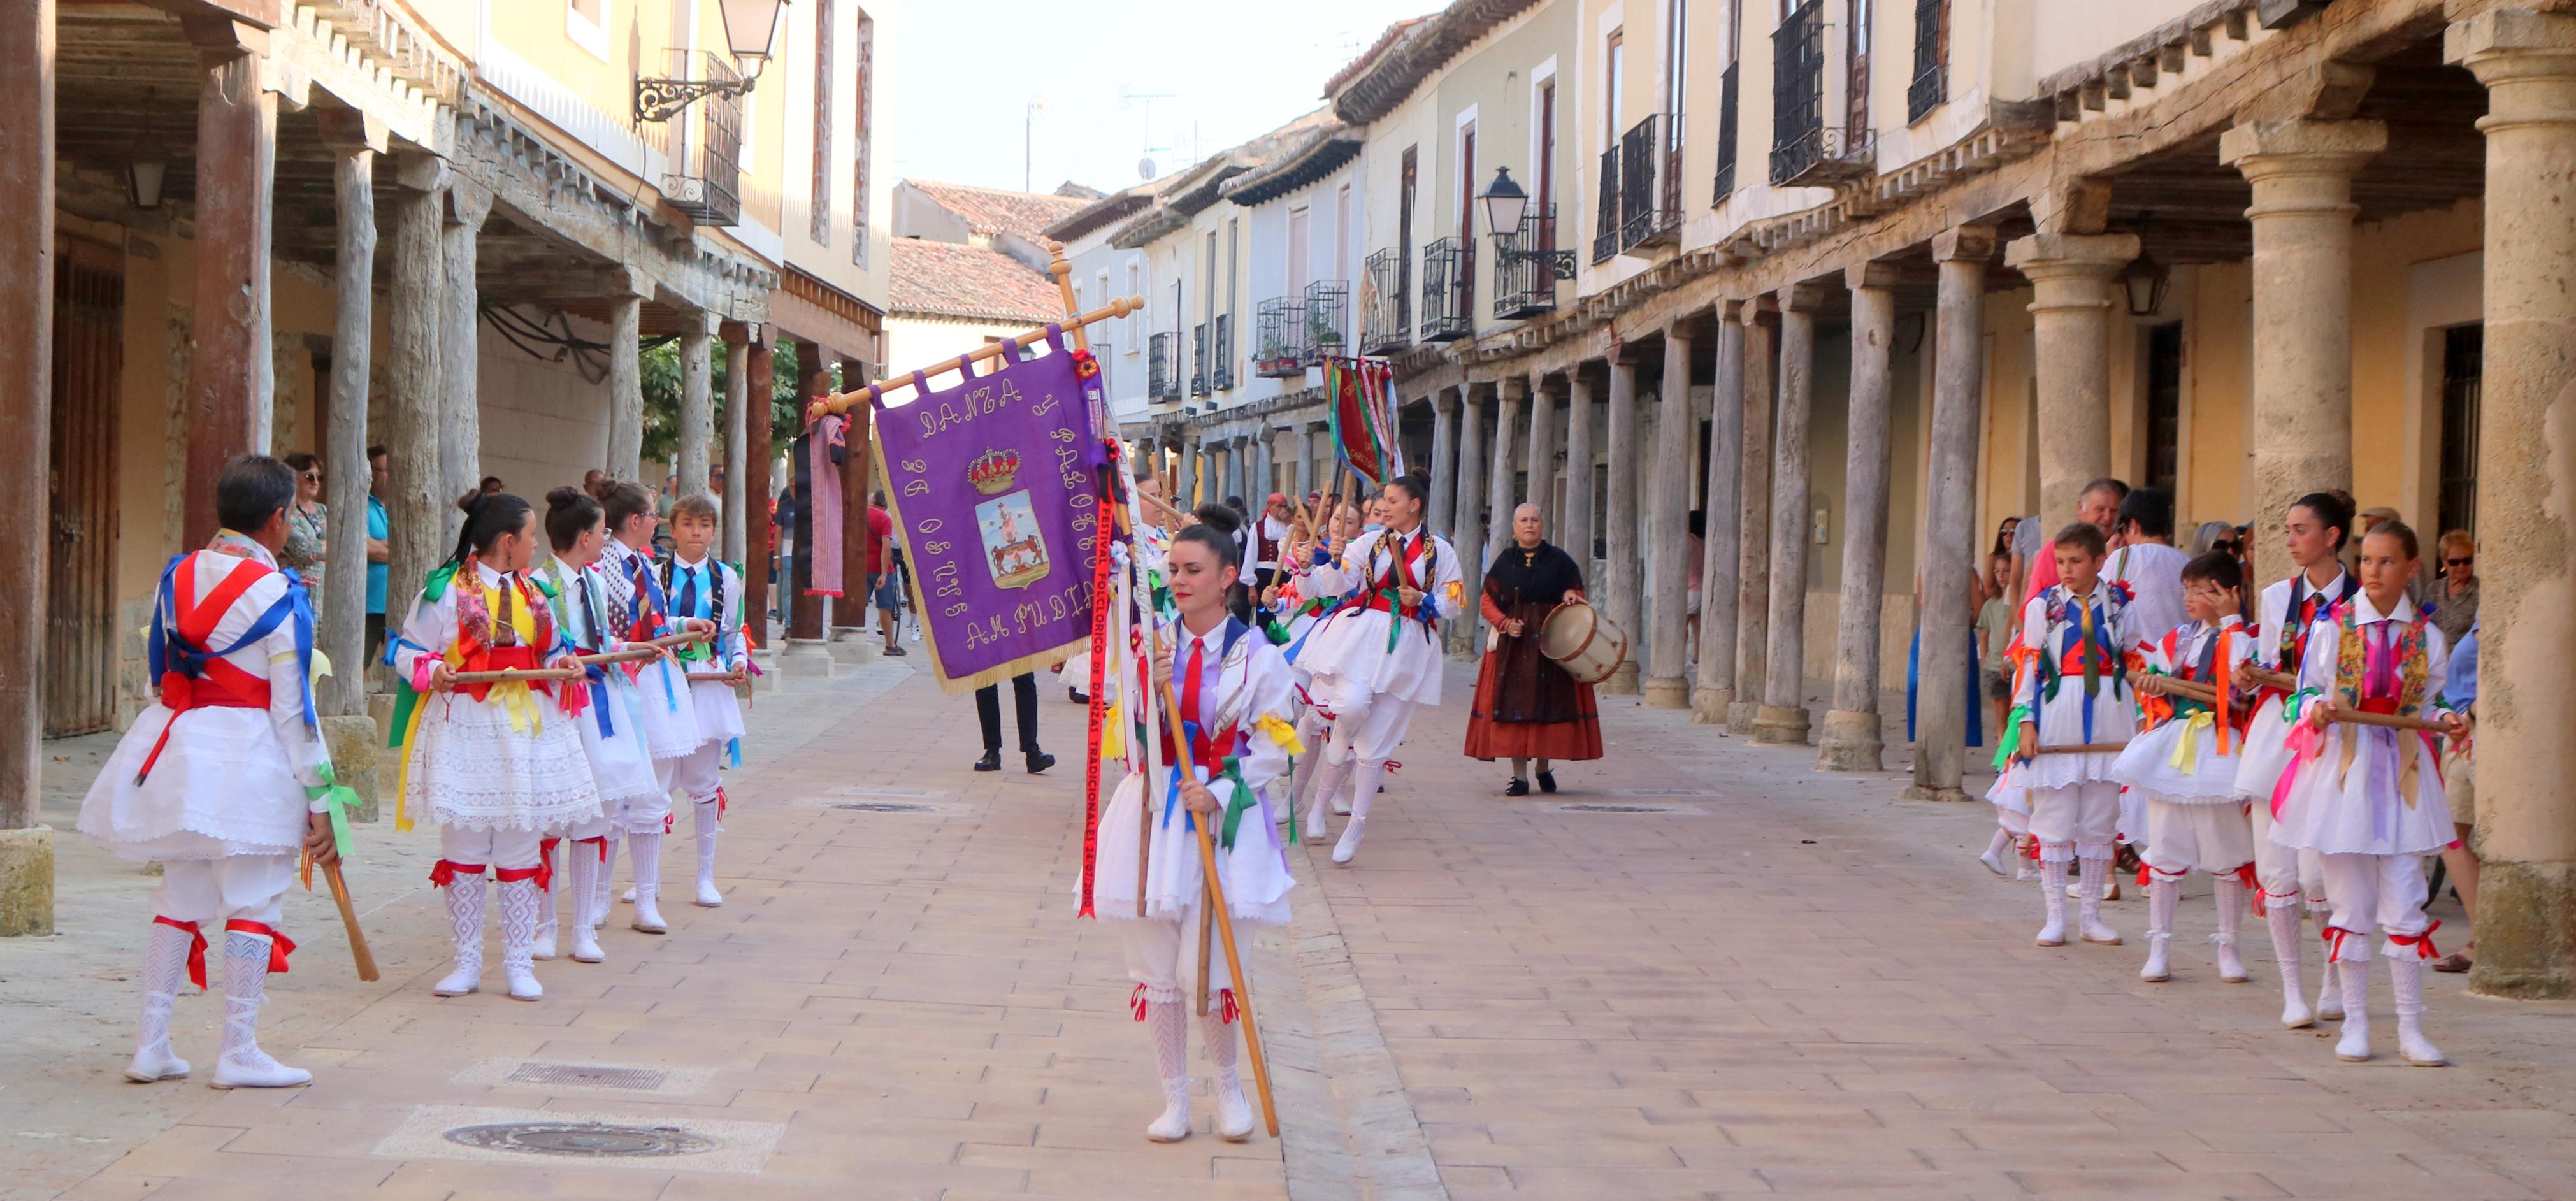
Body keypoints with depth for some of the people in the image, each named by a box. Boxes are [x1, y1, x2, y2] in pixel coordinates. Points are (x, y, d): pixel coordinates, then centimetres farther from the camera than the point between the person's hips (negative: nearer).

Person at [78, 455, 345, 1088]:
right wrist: (319, 800, -9)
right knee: (252, 905, 3)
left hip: (175, 750, 6)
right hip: (249, 760, -6)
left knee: (178, 898, 15)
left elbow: (161, 673, 13)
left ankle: (151, 1044, 17)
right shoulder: (280, 595, -12)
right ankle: (239, 1053, 6)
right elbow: (293, 707, -13)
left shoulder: (177, 577, 6)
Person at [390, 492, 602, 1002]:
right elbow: (408, 653, -2)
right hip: (464, 728, -4)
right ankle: (468, 963, 12)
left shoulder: (533, 593, 12)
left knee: (520, 850, 6)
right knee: (464, 849, 3)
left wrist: (561, 663, 1)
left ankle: (519, 963, 12)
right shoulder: (445, 590, -5)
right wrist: (433, 672, -22)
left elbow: (549, 651, 23)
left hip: (526, 730, 5)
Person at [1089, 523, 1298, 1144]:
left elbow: (1273, 748, -2)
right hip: (1151, 814, 3)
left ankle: (1228, 1082, 19)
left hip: (1225, 820, -3)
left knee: (1204, 968, -7)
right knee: (1156, 968, 6)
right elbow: (1135, 743, 1)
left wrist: (1220, 793, -14)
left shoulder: (1256, 656, -3)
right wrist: (1150, 689, -16)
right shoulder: (1149, 645, 4)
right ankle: (1175, 1097, 20)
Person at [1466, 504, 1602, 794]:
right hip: (1513, 644, 0)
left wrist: (1571, 597, -9)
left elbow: (1578, 593, 14)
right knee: (1514, 705, -4)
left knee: (1549, 703, -1)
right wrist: (1505, 623, -10)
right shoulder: (1504, 561, 8)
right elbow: (1488, 602, 7)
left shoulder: (1558, 560, 7)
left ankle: (1544, 767, 18)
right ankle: (1519, 776, -1)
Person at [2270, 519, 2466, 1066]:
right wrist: (2319, 710, -18)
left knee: (2404, 904, -1)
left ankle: (2411, 1030, 6)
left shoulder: (2427, 637, 5)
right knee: (2351, 905, 3)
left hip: (2402, 773, 1)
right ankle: (2355, 1024, 13)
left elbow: (2426, 706, 10)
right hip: (2343, 766, -1)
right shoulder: (2332, 626, 0)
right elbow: (2308, 692, 3)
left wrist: (2446, 721, -10)